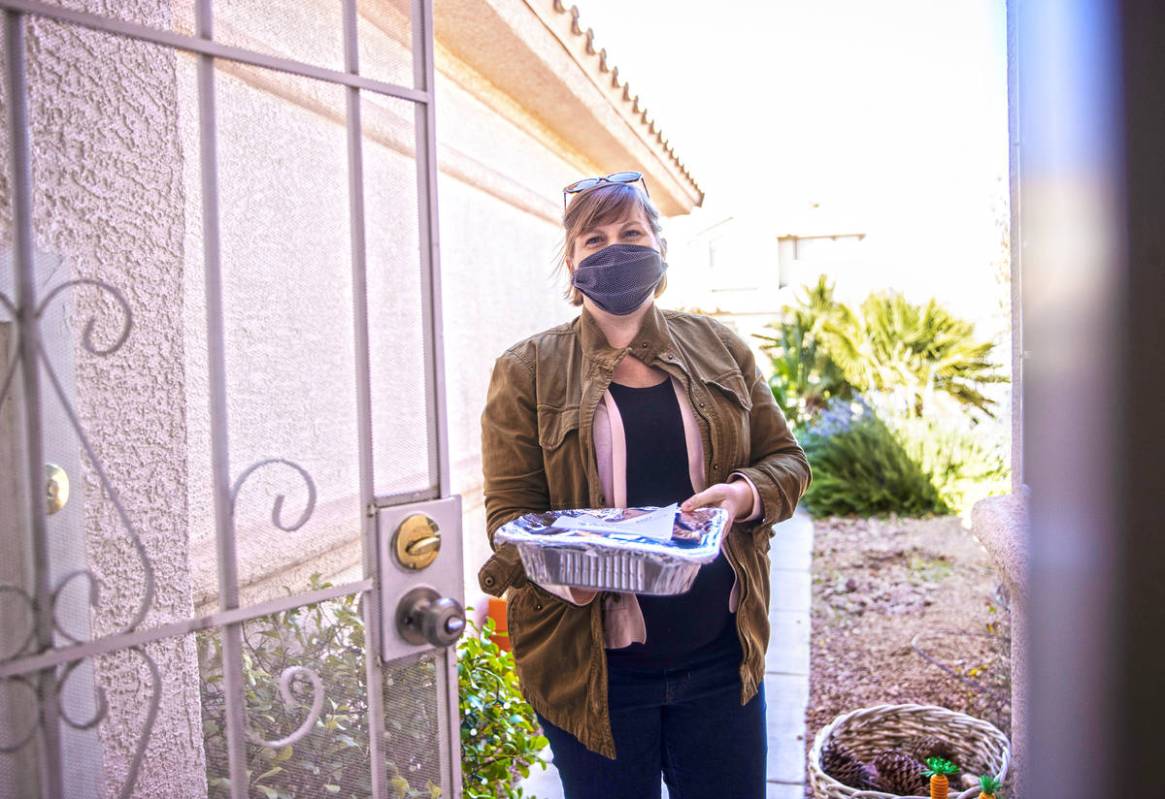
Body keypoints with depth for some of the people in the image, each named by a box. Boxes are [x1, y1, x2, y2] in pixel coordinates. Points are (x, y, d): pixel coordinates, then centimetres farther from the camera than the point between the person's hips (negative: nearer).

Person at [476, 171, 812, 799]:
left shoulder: (718, 347, 6)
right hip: (591, 663, -2)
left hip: (719, 653, 3)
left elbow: (787, 459, 9)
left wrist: (746, 494, -14)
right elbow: (509, 511, -5)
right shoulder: (526, 370, -2)